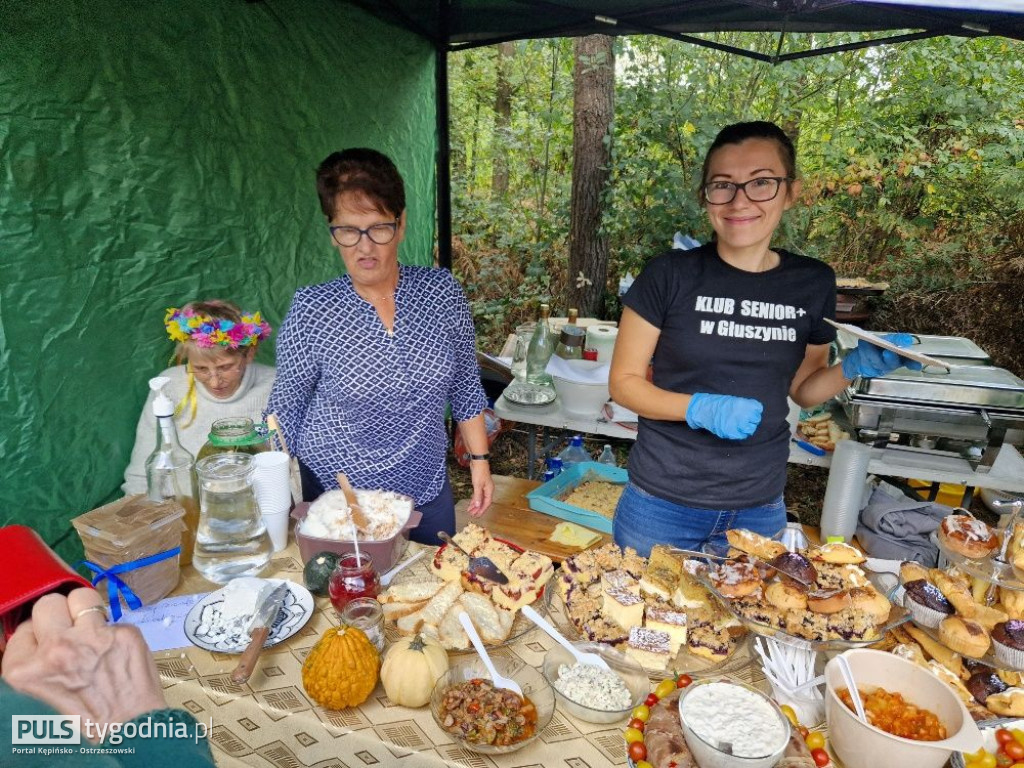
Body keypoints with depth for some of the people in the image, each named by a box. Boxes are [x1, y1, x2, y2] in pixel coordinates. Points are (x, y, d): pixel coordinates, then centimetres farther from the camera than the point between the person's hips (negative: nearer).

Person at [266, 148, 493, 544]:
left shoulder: (441, 290, -9)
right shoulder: (311, 310, -14)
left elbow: (465, 387, 1)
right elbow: (286, 408, -5)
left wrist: (479, 459, 2)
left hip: (427, 492, 2)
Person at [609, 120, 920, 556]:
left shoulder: (813, 282, -2)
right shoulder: (671, 274, -12)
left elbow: (803, 389, 10)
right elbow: (623, 381, -8)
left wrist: (854, 368, -9)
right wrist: (699, 408, -23)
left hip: (760, 510, 3)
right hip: (663, 504, -2)